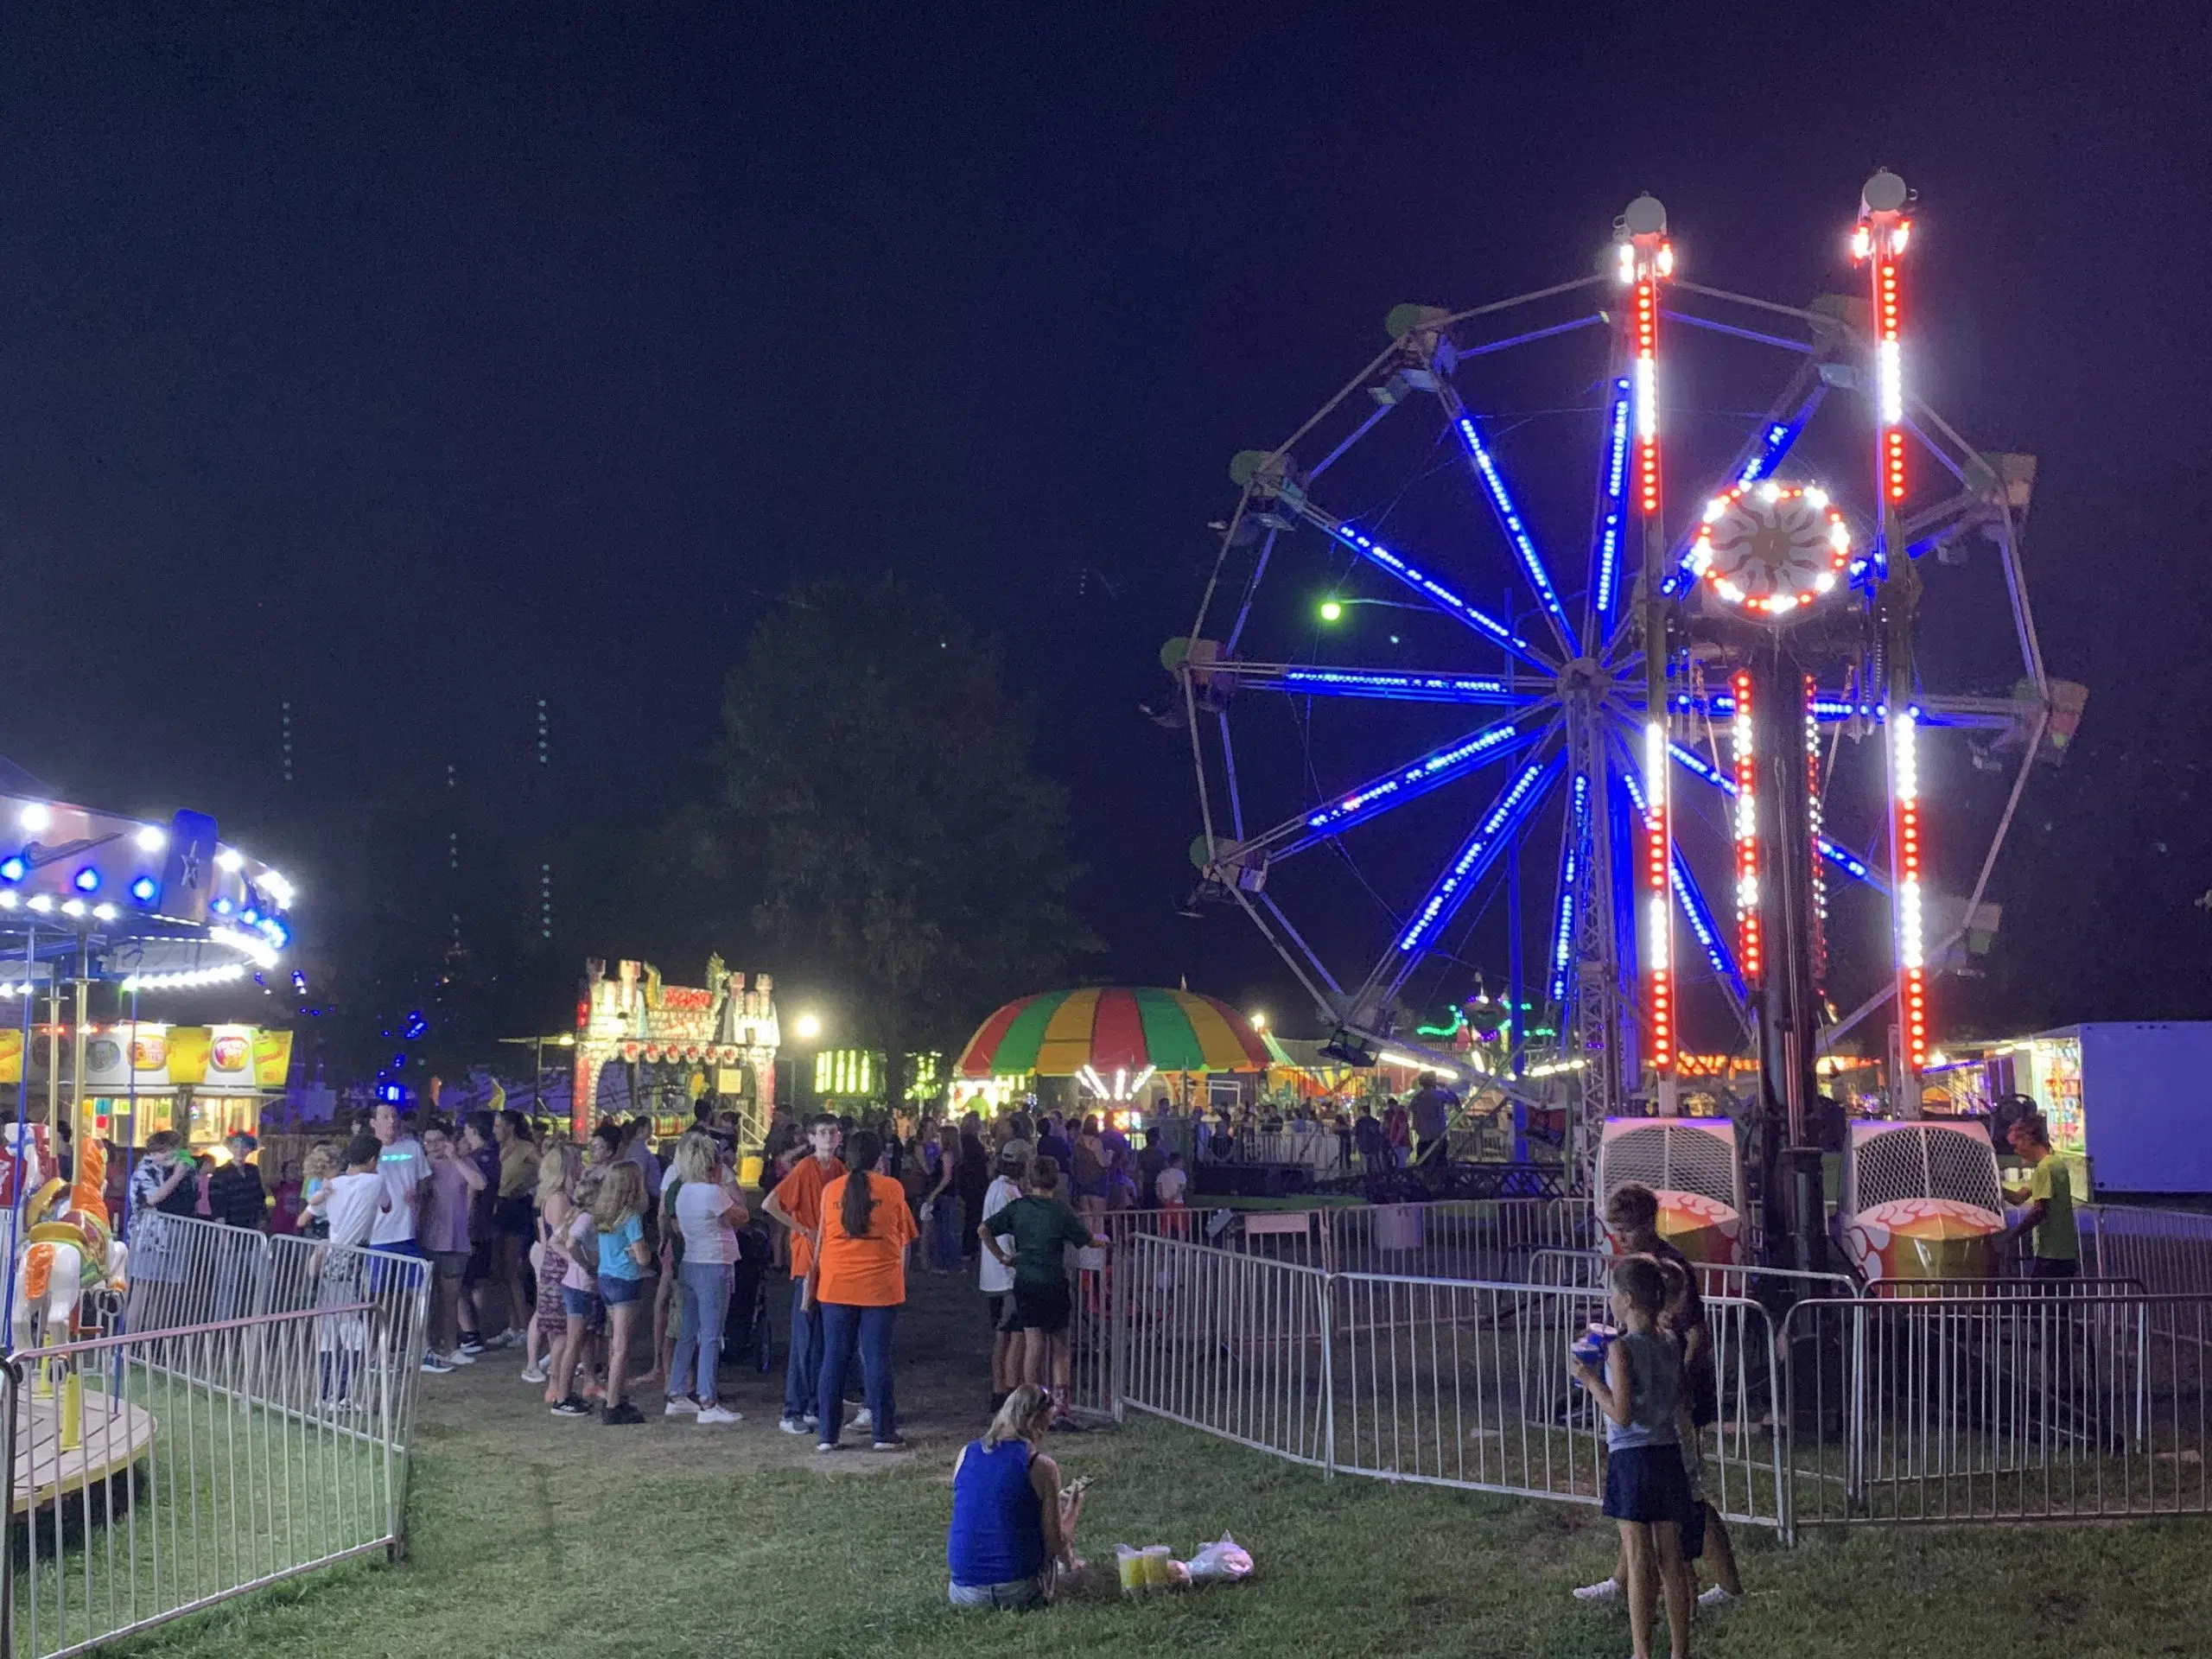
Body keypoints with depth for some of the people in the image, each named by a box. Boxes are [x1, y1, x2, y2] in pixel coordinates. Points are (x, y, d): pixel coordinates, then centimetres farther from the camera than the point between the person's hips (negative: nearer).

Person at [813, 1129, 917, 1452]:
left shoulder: (831, 1190, 3)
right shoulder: (892, 1189, 0)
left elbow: (822, 1240, 8)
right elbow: (904, 1240, 5)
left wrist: (813, 1281, 16)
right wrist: (901, 1278, 15)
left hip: (836, 1286, 1)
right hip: (880, 1286, -1)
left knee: (834, 1359, 5)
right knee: (878, 1359, 3)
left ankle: (827, 1435, 6)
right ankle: (884, 1434, 5)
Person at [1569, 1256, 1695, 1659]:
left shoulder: (1622, 1348, -15)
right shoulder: (1669, 1345, 6)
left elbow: (1621, 1414, -18)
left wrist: (1590, 1378, -6)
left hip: (1632, 1458, -6)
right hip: (1669, 1455, 7)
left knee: (1639, 1561, -2)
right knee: (1671, 1557, 11)